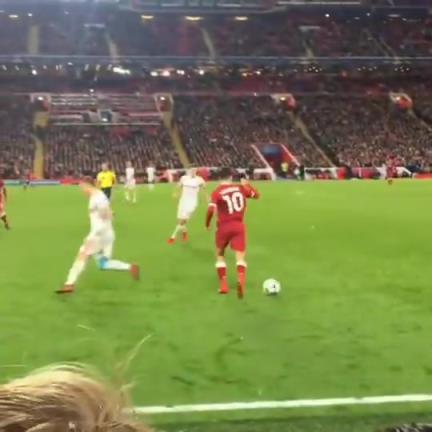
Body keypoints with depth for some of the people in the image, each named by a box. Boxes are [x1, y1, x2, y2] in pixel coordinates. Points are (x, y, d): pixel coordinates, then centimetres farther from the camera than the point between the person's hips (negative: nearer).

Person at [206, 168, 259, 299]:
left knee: (220, 254, 20)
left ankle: (224, 285, 14)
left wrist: (207, 223, -3)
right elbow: (256, 195, 20)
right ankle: (241, 279, -32)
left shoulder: (217, 192, -7)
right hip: (239, 226, 1)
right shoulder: (241, 187, 4)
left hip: (224, 227, -1)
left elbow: (211, 209, -20)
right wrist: (247, 184, 34)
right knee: (240, 257, -2)